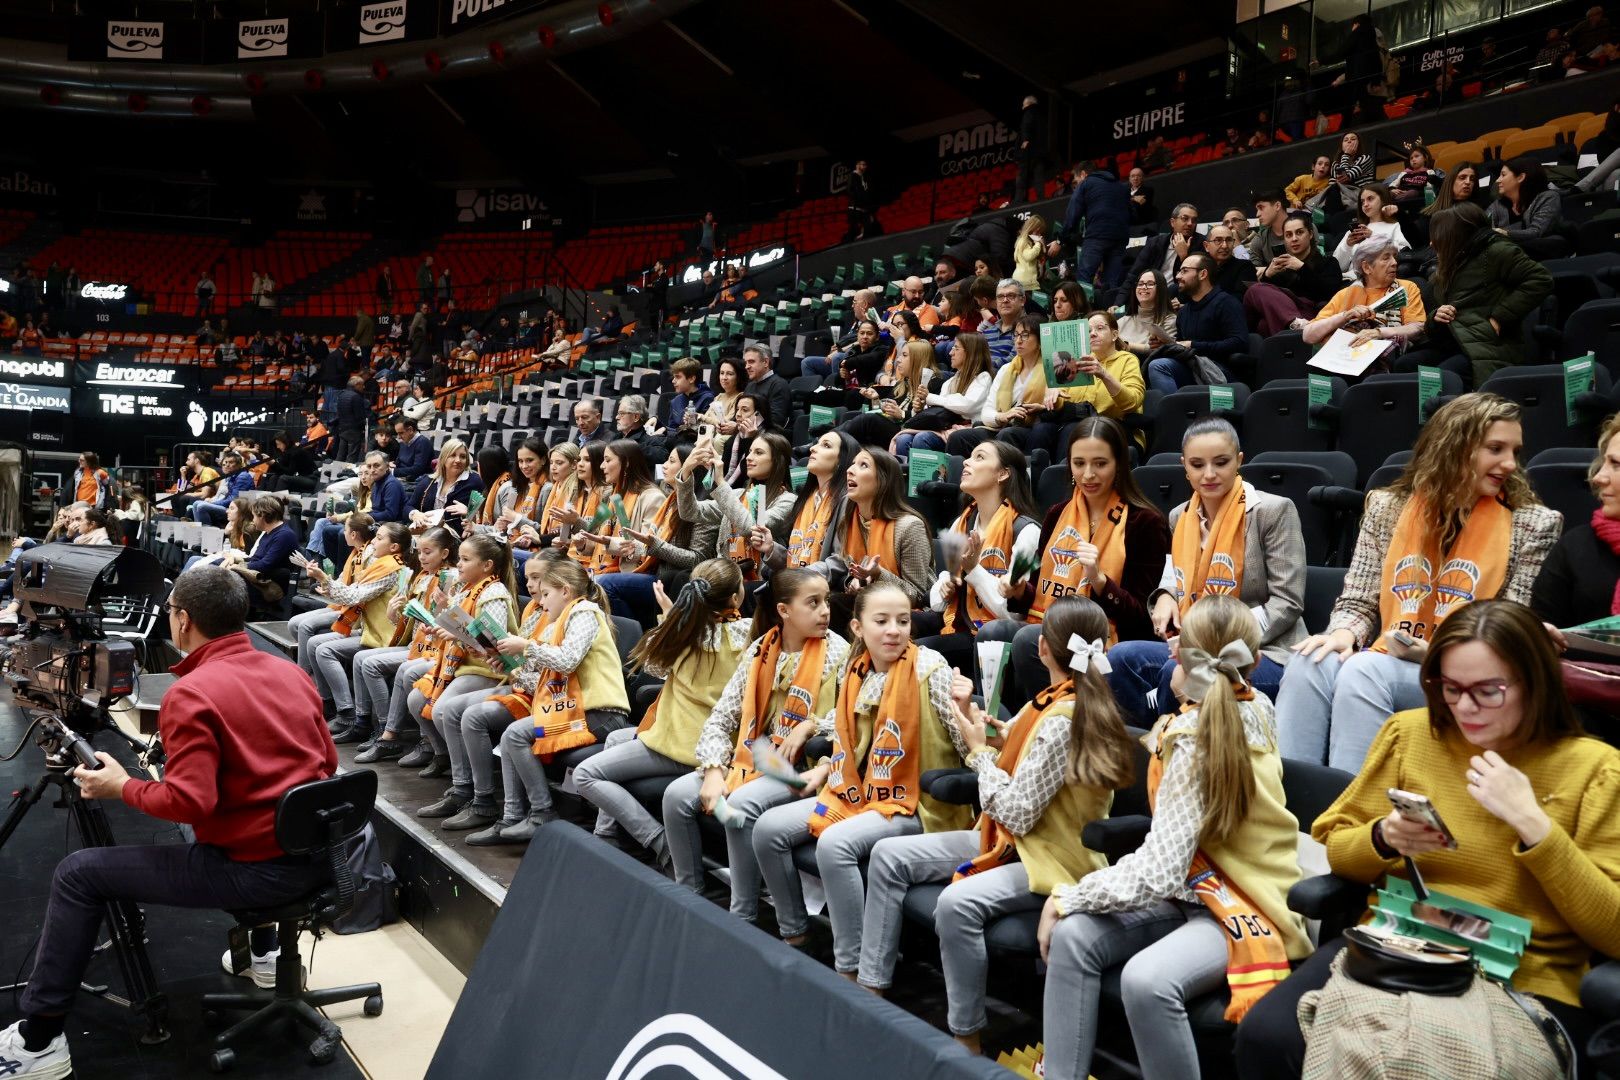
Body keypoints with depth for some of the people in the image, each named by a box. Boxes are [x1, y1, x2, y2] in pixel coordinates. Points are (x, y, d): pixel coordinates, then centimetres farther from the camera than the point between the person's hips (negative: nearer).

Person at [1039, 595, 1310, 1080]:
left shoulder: (1196, 743, -23)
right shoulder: (1253, 709, 0)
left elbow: (1154, 874, -27)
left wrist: (1065, 896, -17)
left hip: (1245, 910, -9)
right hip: (1201, 890, 9)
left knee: (1146, 980, -37)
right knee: (1073, 935, -12)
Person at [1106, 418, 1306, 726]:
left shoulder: (1273, 510, -6)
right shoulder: (1180, 517, 12)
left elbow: (1287, 603, -10)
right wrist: (1166, 595, 2)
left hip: (1264, 655, -5)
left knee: (1178, 673, -35)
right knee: (1121, 657, -23)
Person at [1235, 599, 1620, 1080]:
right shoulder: (1410, 732, 8)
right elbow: (1336, 850, 14)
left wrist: (1532, 823, -14)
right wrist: (1384, 838, -9)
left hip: (1524, 983, -2)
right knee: (1264, 1037, -25)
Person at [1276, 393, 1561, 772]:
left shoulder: (1532, 524, 4)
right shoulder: (1387, 508, 11)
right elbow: (1358, 601, 13)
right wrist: (1344, 634, -12)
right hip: (1384, 659, 3)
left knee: (1365, 672, -33)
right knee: (1311, 664, -30)